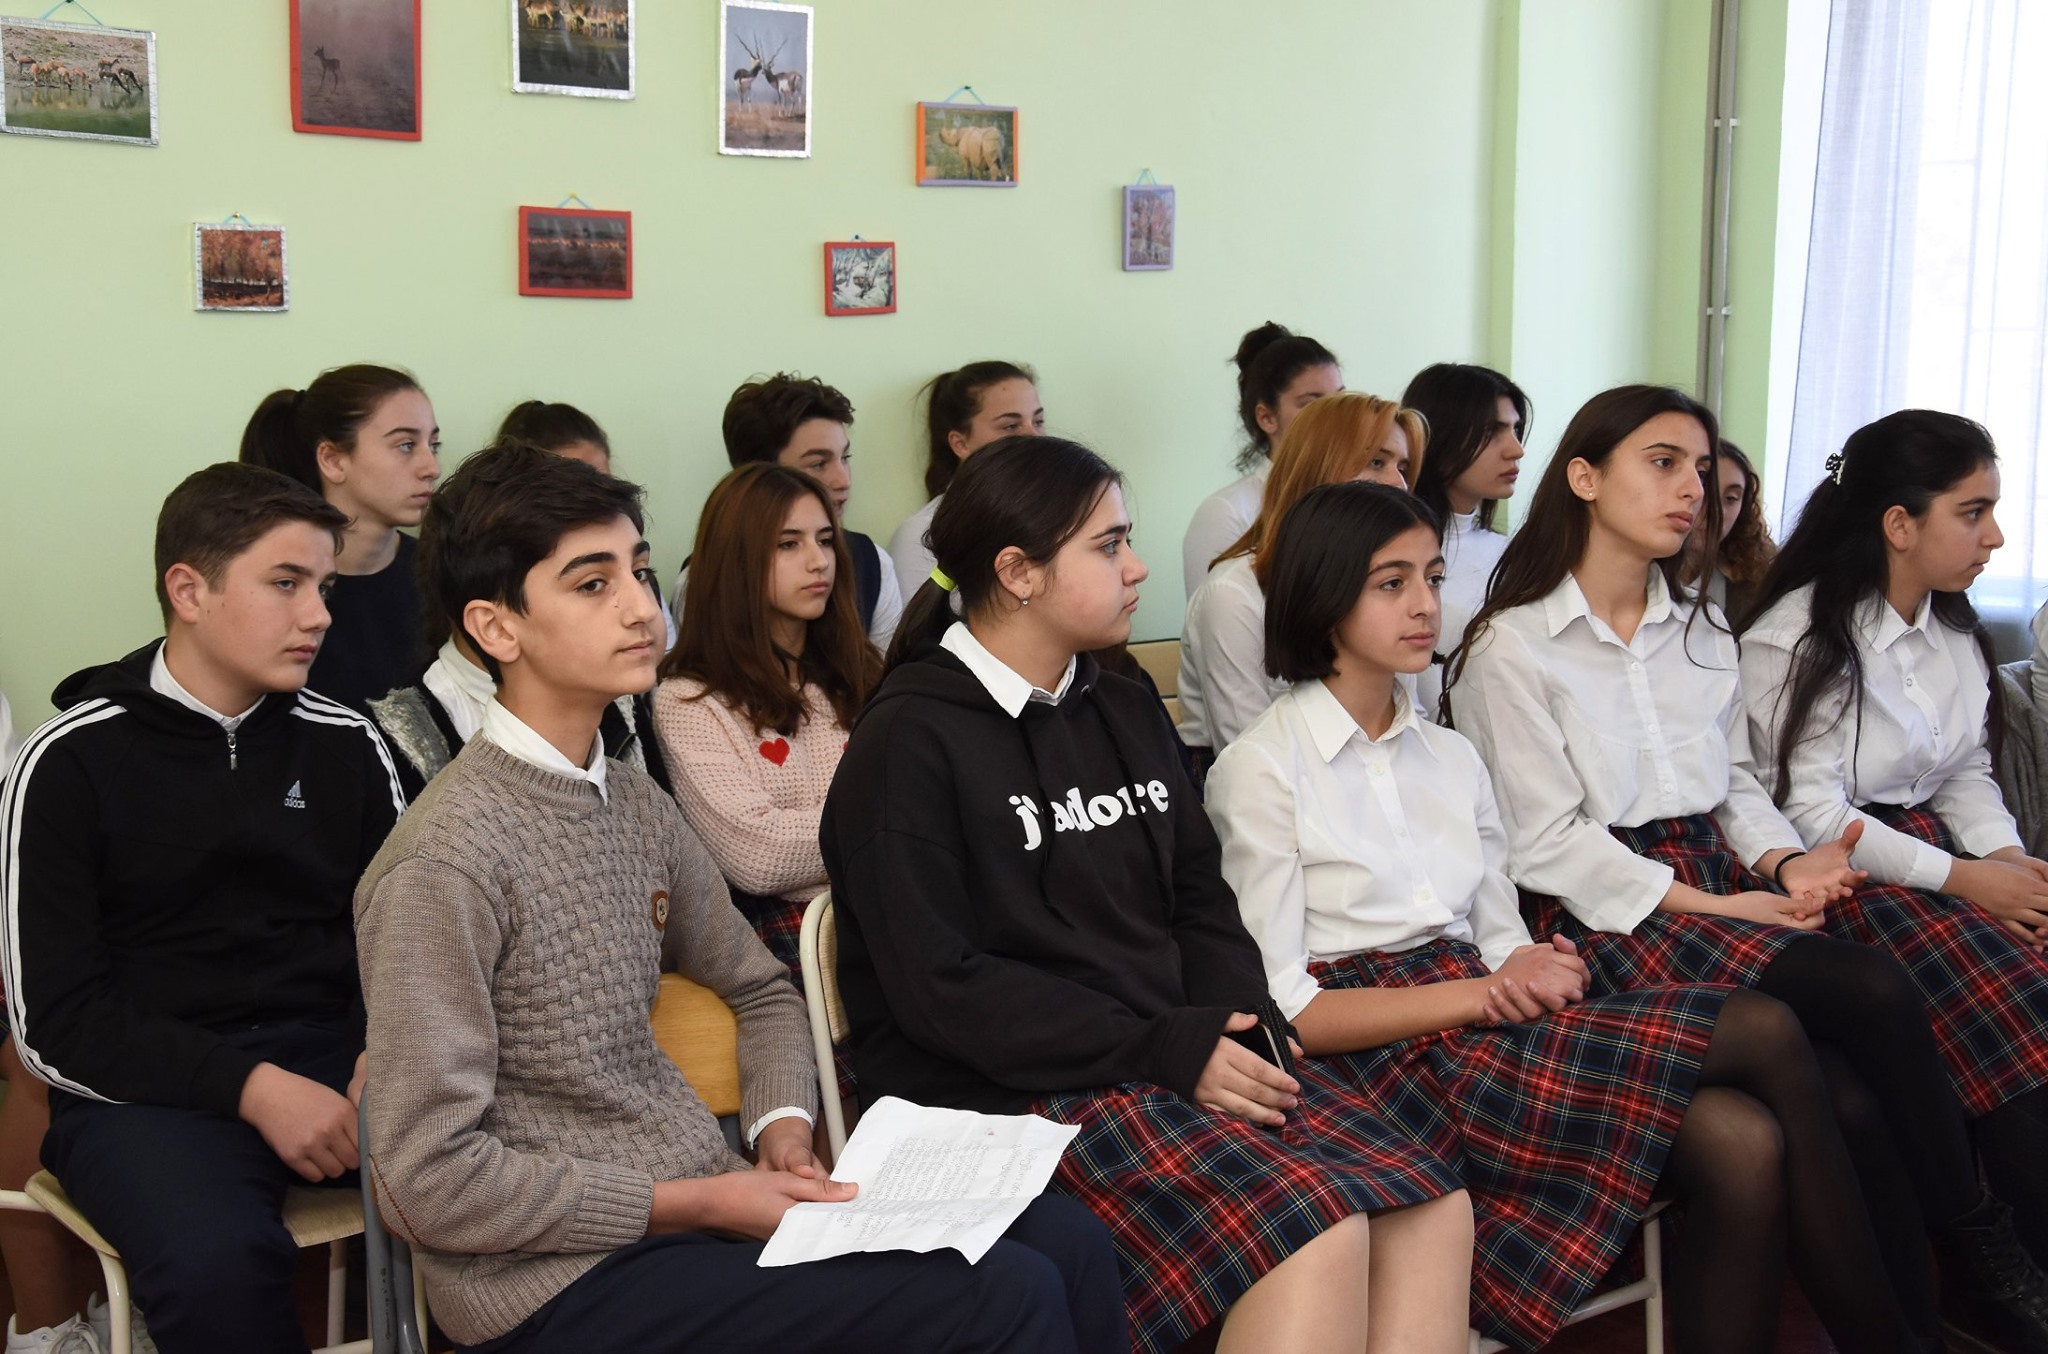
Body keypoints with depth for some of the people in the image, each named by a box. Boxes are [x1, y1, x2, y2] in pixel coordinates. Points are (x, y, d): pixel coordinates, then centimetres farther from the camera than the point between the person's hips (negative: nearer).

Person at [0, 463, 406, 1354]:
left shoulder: (344, 743, 10)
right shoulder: (71, 762, -1)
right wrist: (251, 1088, -16)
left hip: (332, 1048, 4)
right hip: (148, 1086, -3)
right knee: (218, 1264, -37)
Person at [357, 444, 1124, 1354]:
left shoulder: (636, 806, 9)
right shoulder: (442, 862, -15)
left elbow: (758, 988, 24)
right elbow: (429, 1180, -17)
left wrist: (782, 1126, 3)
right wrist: (699, 1203, -15)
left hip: (705, 1198, 7)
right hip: (565, 1281, -7)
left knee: (1062, 1242, -7)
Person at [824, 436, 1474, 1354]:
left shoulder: (1121, 711, 18)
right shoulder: (911, 743, -6)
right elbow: (942, 989, -13)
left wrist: (1239, 1030, -3)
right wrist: (1167, 1050, -16)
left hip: (1183, 1058, 7)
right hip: (1013, 1094, -7)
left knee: (1430, 1211, -15)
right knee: (1315, 1234, -27)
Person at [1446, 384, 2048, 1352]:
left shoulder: (1704, 634, 19)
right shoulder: (1511, 648, -3)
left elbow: (1735, 785, 19)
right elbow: (1548, 846, -8)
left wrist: (1786, 863, -4)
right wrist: (1714, 907, -14)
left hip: (1719, 892, 6)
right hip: (1604, 915, -6)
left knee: (1852, 1100, -24)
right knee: (1874, 992, -25)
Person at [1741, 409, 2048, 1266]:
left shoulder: (1956, 631, 15)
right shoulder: (1796, 637, -8)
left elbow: (1967, 773, 19)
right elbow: (1809, 812, -13)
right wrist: (1960, 879, -17)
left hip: (1933, 844, 7)